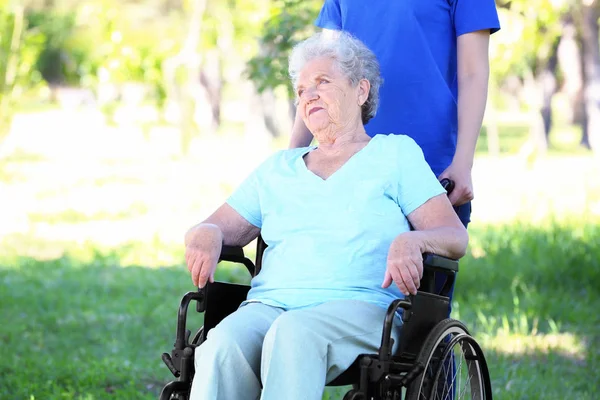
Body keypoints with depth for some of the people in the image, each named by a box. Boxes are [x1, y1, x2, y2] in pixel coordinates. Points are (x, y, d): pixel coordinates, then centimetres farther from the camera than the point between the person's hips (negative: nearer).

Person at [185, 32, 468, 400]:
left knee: (293, 333, -39)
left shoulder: (396, 153, 16)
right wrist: (206, 235, -2)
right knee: (225, 344, -34)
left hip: (362, 305, -3)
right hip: (270, 304, 3)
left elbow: (455, 237, 5)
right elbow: (222, 227, 24)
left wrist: (410, 241, -18)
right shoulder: (278, 169, 28)